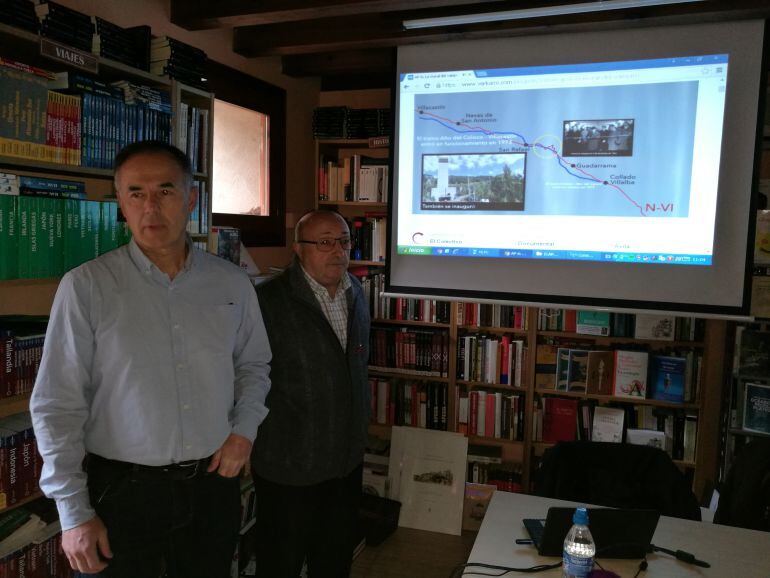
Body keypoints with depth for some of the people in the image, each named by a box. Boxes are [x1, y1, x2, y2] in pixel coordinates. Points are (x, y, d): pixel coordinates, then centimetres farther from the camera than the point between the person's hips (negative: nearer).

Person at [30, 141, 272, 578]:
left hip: (214, 482, 3)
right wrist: (74, 513, -9)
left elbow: (254, 364, 13)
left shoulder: (233, 284, -1)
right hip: (123, 492, -3)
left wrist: (244, 428, -2)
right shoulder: (85, 286, -10)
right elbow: (57, 406, -9)